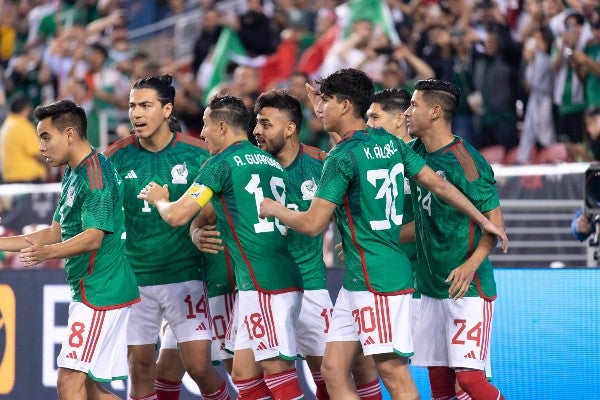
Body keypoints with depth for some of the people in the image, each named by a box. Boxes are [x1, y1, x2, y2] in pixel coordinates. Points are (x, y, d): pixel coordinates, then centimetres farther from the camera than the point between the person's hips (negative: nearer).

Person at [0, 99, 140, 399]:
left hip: (101, 293, -11)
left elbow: (93, 238, -24)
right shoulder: (74, 175, 17)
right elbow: (55, 233, 23)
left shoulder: (95, 174, -15)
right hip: (88, 292, 11)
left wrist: (46, 253, -39)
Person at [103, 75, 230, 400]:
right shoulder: (117, 156, 0)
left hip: (185, 275, -1)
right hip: (135, 277, 1)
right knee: (140, 364, 5)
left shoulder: (196, 154, -3)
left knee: (199, 366, -5)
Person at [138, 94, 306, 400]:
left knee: (275, 369, -8)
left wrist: (158, 199, 14)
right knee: (244, 371, 10)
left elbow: (176, 216, -6)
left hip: (263, 284, -9)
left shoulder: (221, 163, -6)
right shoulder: (270, 162, 19)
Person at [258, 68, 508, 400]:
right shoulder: (390, 142, 10)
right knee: (333, 370, 8)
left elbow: (312, 224, -15)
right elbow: (439, 185, 13)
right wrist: (484, 222, 23)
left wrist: (275, 209, 4)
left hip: (377, 282, -9)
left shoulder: (342, 158, -14)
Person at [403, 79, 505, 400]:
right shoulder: (416, 152, 7)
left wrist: (471, 265, -29)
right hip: (432, 288, 8)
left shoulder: (465, 161, -15)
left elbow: (495, 222, -13)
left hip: (466, 288, -8)